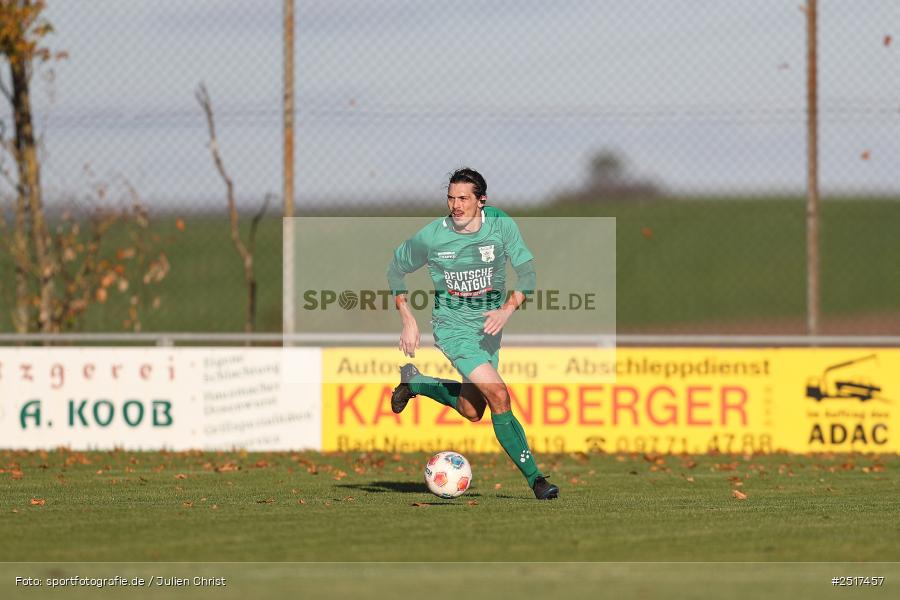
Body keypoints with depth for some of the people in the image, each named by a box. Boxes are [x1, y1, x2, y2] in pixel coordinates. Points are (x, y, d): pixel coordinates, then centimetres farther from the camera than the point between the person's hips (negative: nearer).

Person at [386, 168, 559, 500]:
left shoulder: (501, 224, -9)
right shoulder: (431, 236, -13)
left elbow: (527, 272, -8)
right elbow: (396, 268, 3)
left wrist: (508, 309, -24)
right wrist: (408, 320, -2)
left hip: (489, 326, 4)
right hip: (453, 326, -4)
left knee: (471, 411, 15)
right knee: (499, 396, -20)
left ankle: (414, 382, 39)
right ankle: (534, 477, -14)